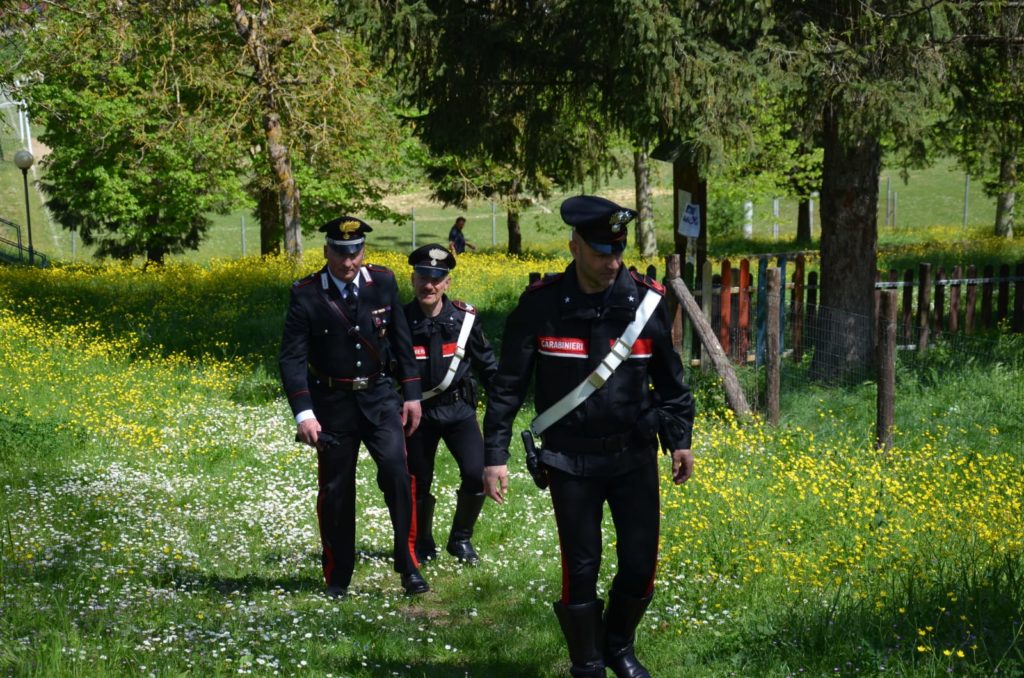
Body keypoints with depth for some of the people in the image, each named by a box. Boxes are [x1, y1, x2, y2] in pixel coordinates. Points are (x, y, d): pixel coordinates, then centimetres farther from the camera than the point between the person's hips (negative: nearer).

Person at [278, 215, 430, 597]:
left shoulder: (383, 283, -2)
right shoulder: (306, 295, -10)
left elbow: (401, 341, 7)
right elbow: (292, 358, -12)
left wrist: (412, 394, 5)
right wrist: (303, 413, -22)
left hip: (379, 396, 1)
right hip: (332, 402, -1)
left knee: (396, 469, -17)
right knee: (335, 490, 5)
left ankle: (408, 565, -7)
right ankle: (337, 577, 21)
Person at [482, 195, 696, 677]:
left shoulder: (646, 301, -5)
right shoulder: (541, 305, -10)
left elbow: (669, 379, 7)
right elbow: (508, 386, -4)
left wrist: (680, 439, 7)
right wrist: (494, 454, -7)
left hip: (634, 455, 2)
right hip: (570, 460, -2)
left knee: (640, 563, 3)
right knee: (581, 568, 1)